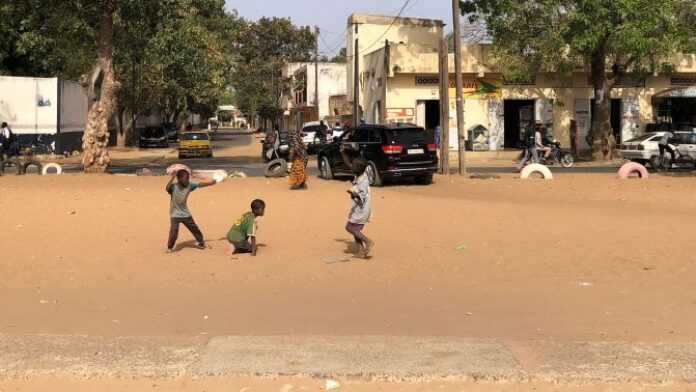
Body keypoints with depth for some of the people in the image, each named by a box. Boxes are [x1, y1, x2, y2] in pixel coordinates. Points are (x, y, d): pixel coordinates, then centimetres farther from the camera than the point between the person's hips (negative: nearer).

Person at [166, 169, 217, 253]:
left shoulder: (189, 185, -5)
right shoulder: (173, 187, -18)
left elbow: (201, 184, 0)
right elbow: (168, 187, -39)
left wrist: (213, 181, -1)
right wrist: (173, 177, -51)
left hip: (186, 214, 5)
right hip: (175, 215, -5)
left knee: (195, 229, 15)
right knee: (174, 232, -16)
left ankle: (200, 242, 36)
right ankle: (170, 247, 4)